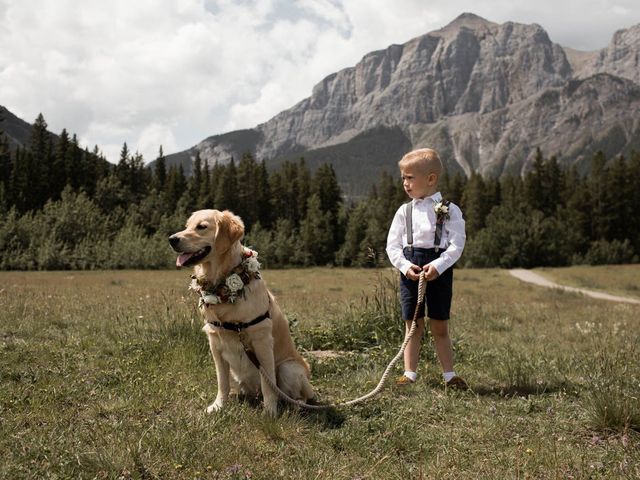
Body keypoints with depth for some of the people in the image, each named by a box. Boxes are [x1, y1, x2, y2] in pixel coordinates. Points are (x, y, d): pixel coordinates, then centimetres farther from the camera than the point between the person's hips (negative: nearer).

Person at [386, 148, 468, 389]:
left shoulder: (449, 210, -2)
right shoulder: (404, 211, 6)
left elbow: (457, 245, -8)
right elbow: (392, 245, 4)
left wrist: (438, 266, -21)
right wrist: (405, 266, -12)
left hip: (439, 271, -2)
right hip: (410, 272, 2)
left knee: (440, 327, 5)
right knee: (413, 326, 6)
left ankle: (449, 375, 15)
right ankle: (410, 373, 13)